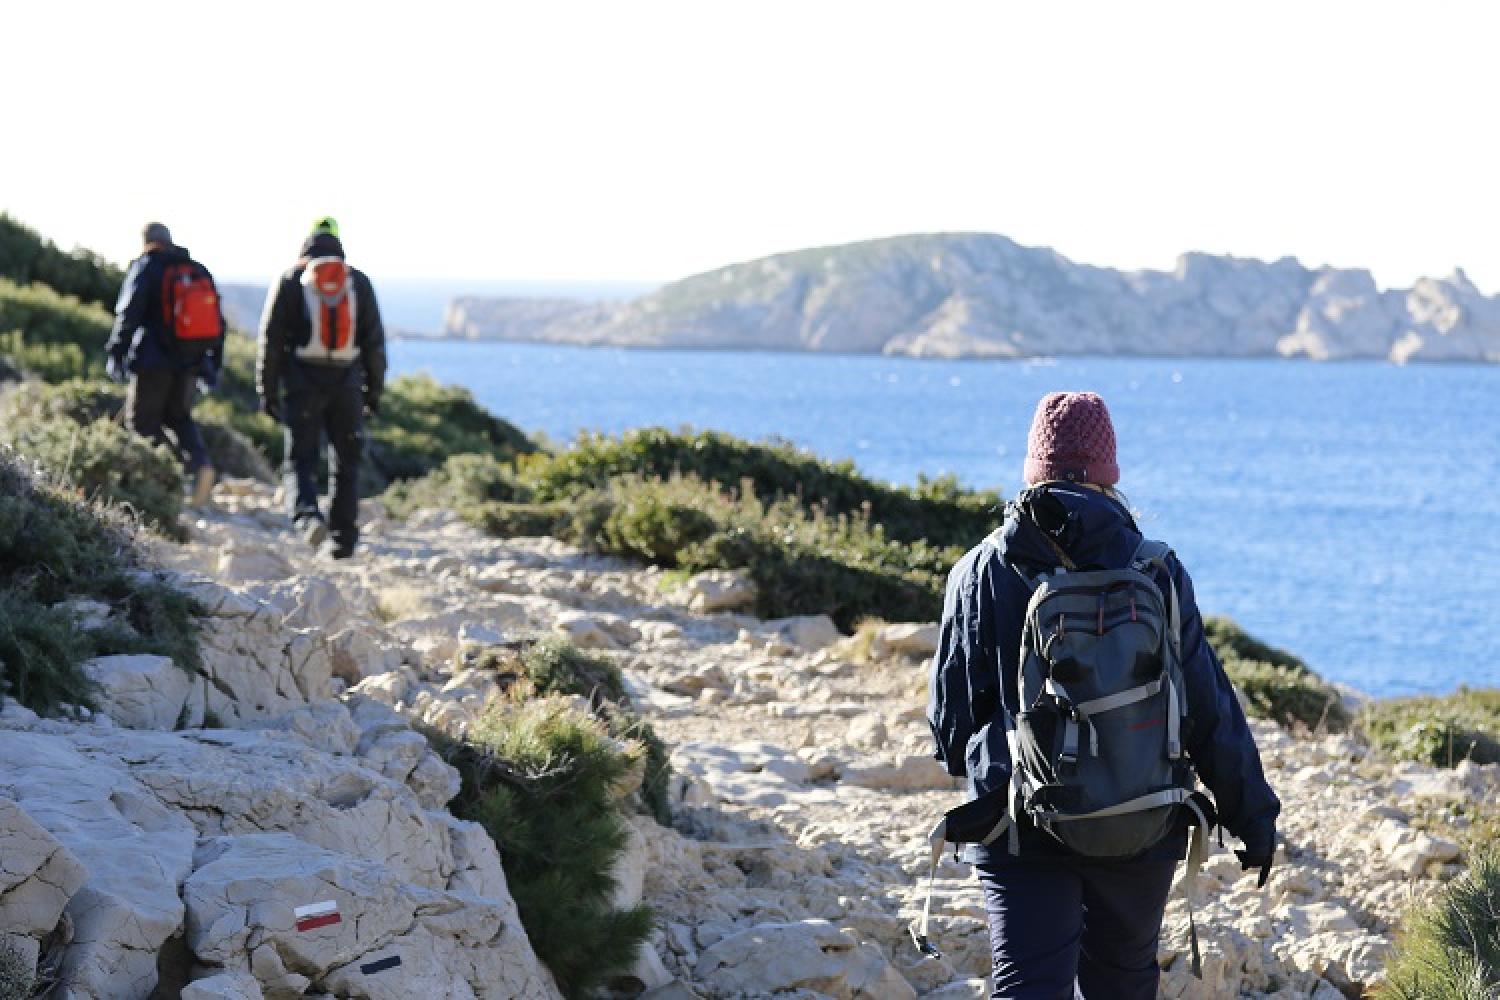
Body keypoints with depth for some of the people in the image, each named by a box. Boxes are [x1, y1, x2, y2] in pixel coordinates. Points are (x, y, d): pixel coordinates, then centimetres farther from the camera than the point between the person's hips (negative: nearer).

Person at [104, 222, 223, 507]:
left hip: (154, 363, -5)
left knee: (142, 420, 6)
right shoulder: (200, 272, 12)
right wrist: (213, 364, 20)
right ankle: (200, 461, -5)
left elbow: (128, 315, -11)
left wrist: (115, 353, -5)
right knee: (178, 417, 20)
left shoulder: (145, 269, -4)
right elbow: (218, 322, 14)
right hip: (190, 363, 5)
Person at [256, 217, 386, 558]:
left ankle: (307, 514, -26)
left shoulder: (290, 282, 2)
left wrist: (267, 390, 5)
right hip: (347, 384, 2)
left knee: (300, 460, 1)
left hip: (301, 384, -2)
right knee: (347, 463, 11)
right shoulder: (359, 283, 7)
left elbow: (271, 339, 0)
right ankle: (344, 537, 8)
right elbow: (374, 341, 8)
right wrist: (374, 389, 14)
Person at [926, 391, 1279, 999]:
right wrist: (1251, 812, 9)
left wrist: (971, 763, 25)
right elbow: (1210, 709, -1)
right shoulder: (1155, 571, -3)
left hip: (1020, 830, -1)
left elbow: (950, 709, 2)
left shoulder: (981, 572, -4)